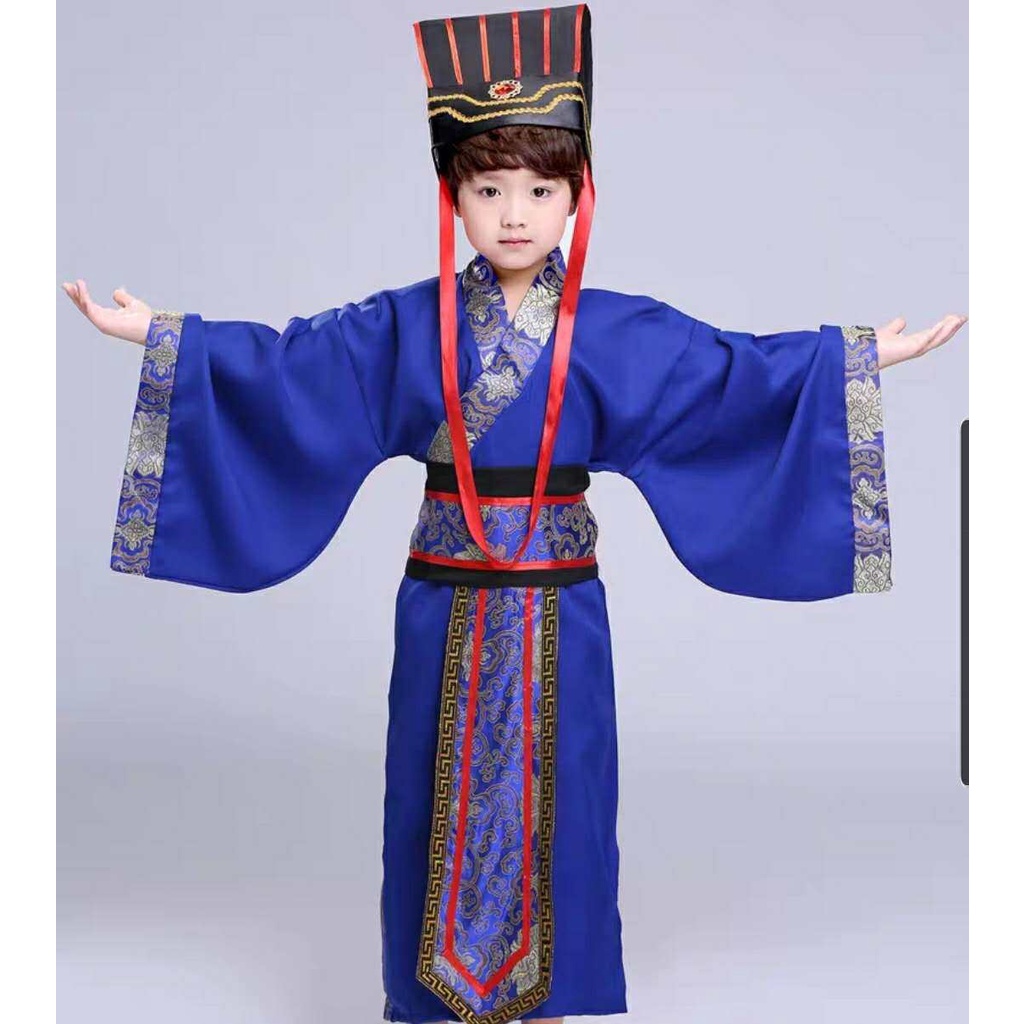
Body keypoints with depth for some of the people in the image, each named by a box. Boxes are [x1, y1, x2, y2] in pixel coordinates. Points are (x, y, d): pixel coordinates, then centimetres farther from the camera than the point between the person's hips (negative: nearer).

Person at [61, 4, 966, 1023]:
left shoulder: (617, 332, -2)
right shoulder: (403, 325, -1)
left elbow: (735, 371, -5)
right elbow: (285, 361, -3)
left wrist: (868, 356, -12)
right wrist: (157, 336, -9)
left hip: (559, 612, 0)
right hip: (444, 607, 0)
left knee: (552, 806, 8)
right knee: (443, 806, 9)